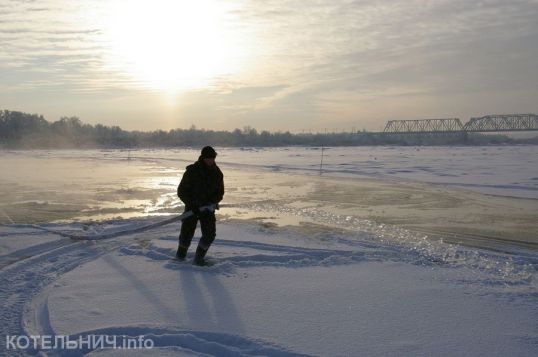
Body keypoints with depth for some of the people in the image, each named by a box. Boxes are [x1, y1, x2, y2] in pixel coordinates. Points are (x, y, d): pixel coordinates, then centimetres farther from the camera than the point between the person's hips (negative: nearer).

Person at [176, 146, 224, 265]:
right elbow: (181, 191, -9)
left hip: (208, 207, 3)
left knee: (210, 234, -9)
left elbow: (220, 192, 7)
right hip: (192, 207, -2)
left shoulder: (217, 173, -1)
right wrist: (192, 205, -20)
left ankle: (199, 258, 11)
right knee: (186, 233, -2)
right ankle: (181, 252, 30)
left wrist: (211, 202, -13)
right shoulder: (192, 171, -12)